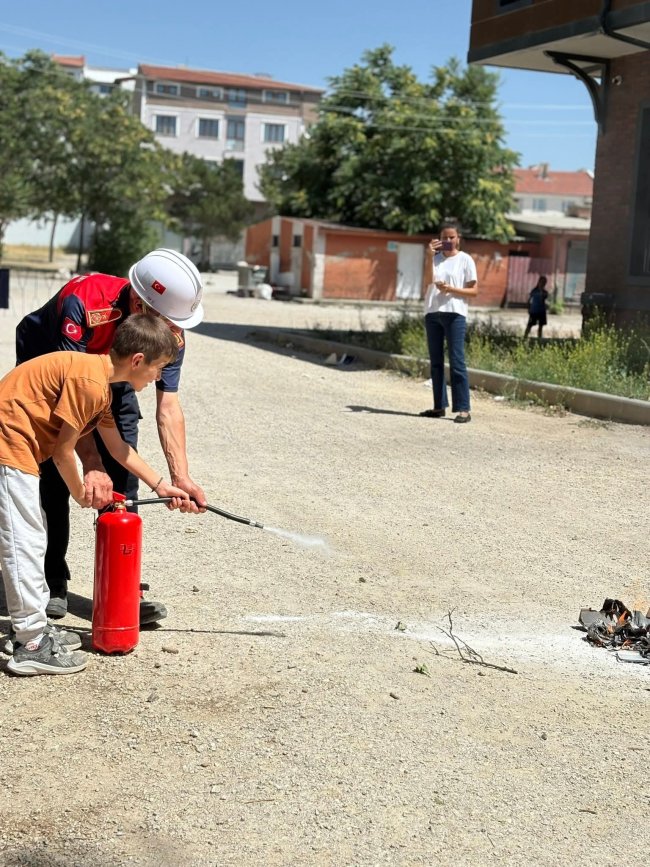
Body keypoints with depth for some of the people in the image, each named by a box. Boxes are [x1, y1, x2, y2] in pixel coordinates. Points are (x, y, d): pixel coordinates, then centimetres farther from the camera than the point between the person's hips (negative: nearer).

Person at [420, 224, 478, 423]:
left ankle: (463, 409, -10)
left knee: (457, 361, -10)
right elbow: (427, 280, -3)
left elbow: (474, 290, 1)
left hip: (455, 314, -5)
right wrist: (429, 255, -8)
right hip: (432, 313, 5)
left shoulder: (465, 259, 4)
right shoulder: (435, 258, 13)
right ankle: (440, 406, 13)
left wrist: (451, 289, -13)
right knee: (436, 362, 7)